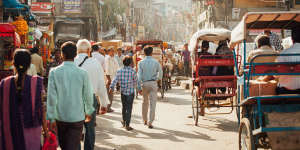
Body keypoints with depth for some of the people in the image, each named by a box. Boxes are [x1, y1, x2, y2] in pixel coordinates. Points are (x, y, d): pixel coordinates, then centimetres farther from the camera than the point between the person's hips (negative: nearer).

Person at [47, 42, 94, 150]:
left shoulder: (54, 72, -9)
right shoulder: (82, 73, -9)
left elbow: (51, 97, -9)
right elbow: (88, 96, -1)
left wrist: (51, 118, -1)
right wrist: (89, 112, 17)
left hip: (60, 117, 1)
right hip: (77, 117, -1)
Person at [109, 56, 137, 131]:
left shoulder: (119, 71, -1)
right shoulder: (133, 72, -10)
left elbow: (115, 80, -11)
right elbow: (135, 81, 1)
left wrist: (111, 87, -18)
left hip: (123, 92, 4)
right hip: (130, 92, -4)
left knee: (124, 107, 21)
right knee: (129, 108, 0)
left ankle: (124, 121, 36)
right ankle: (127, 125, -2)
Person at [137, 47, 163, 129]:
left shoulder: (141, 62, -3)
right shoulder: (156, 62, -4)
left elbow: (139, 75, -6)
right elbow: (160, 72, 8)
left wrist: (139, 87, -4)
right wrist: (158, 78, 30)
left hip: (144, 83, 2)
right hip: (153, 83, -2)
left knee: (145, 102, 18)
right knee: (152, 103, 0)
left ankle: (145, 120, 29)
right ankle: (150, 122, -5)